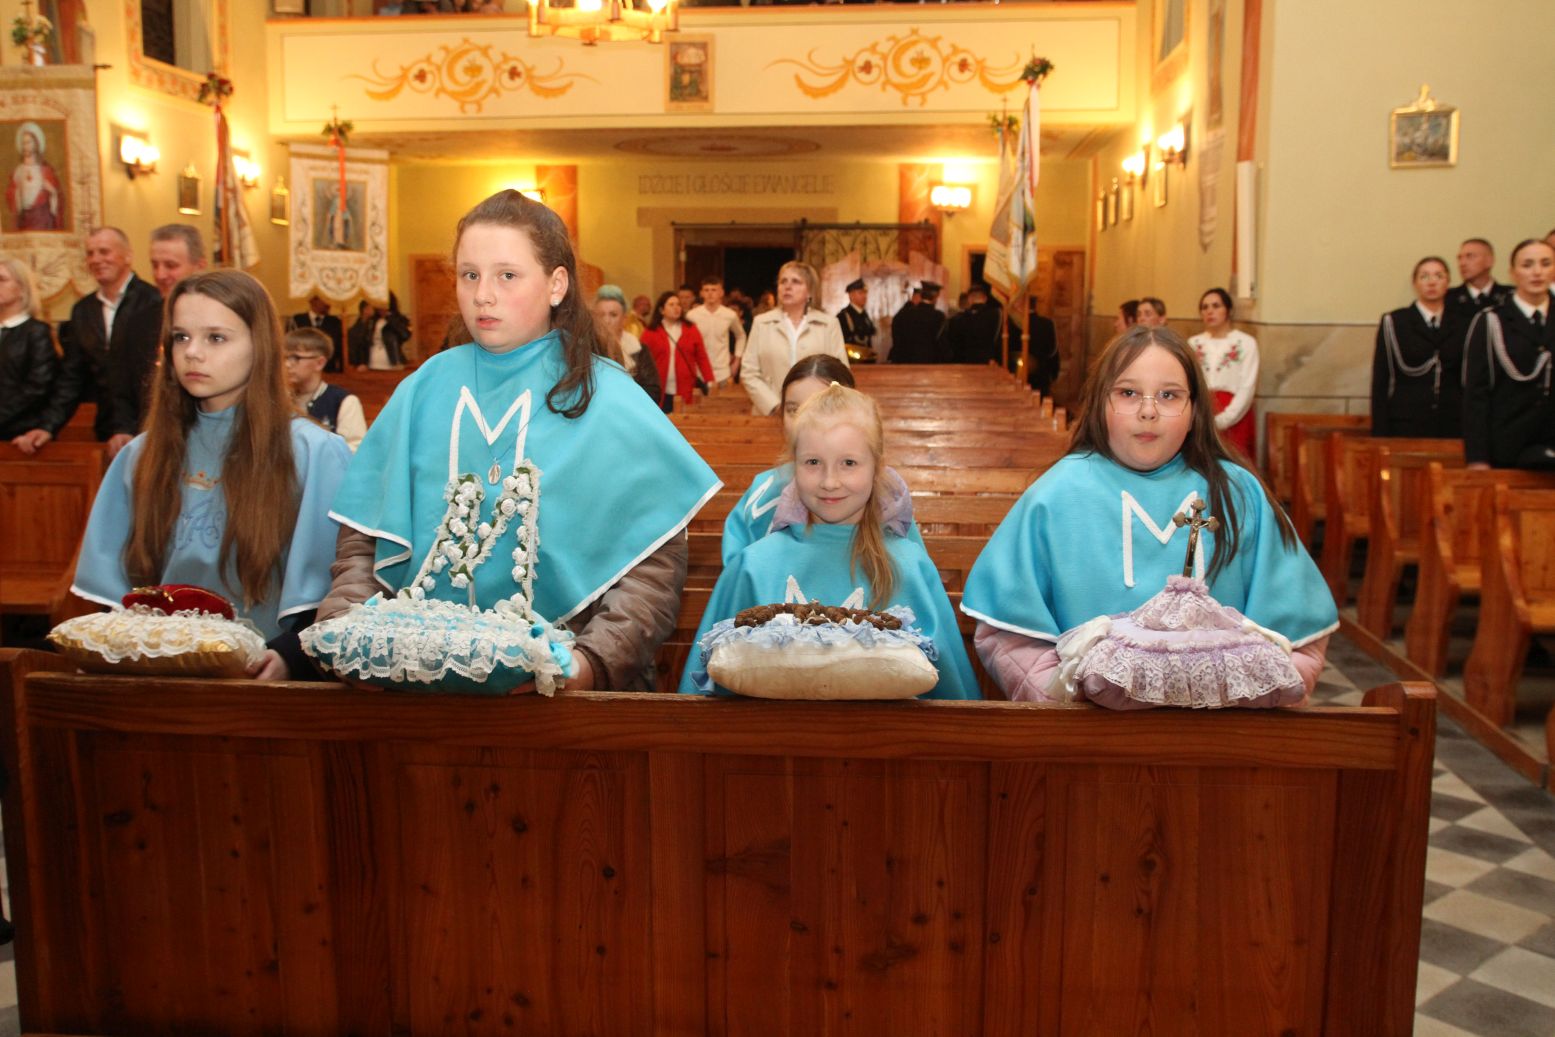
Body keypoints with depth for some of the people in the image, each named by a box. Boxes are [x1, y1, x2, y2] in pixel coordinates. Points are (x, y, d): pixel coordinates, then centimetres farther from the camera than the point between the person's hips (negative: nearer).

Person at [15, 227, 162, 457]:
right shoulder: (82, 310, 13)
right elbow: (71, 377, 12)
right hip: (107, 429, 5)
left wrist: (131, 429, -22)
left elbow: (153, 372, -14)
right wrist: (47, 426, 0)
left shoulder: (153, 302, -9)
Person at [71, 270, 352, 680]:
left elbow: (337, 589, -2)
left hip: (263, 678, -3)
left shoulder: (315, 454, 2)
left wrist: (289, 655, -16)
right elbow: (113, 585, 18)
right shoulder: (141, 458, 16)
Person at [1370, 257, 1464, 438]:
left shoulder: (1461, 323, 12)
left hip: (1451, 425, 2)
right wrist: (1380, 434, -5)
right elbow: (1380, 382, 1)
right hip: (1406, 424, -2)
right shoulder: (1393, 322, 4)